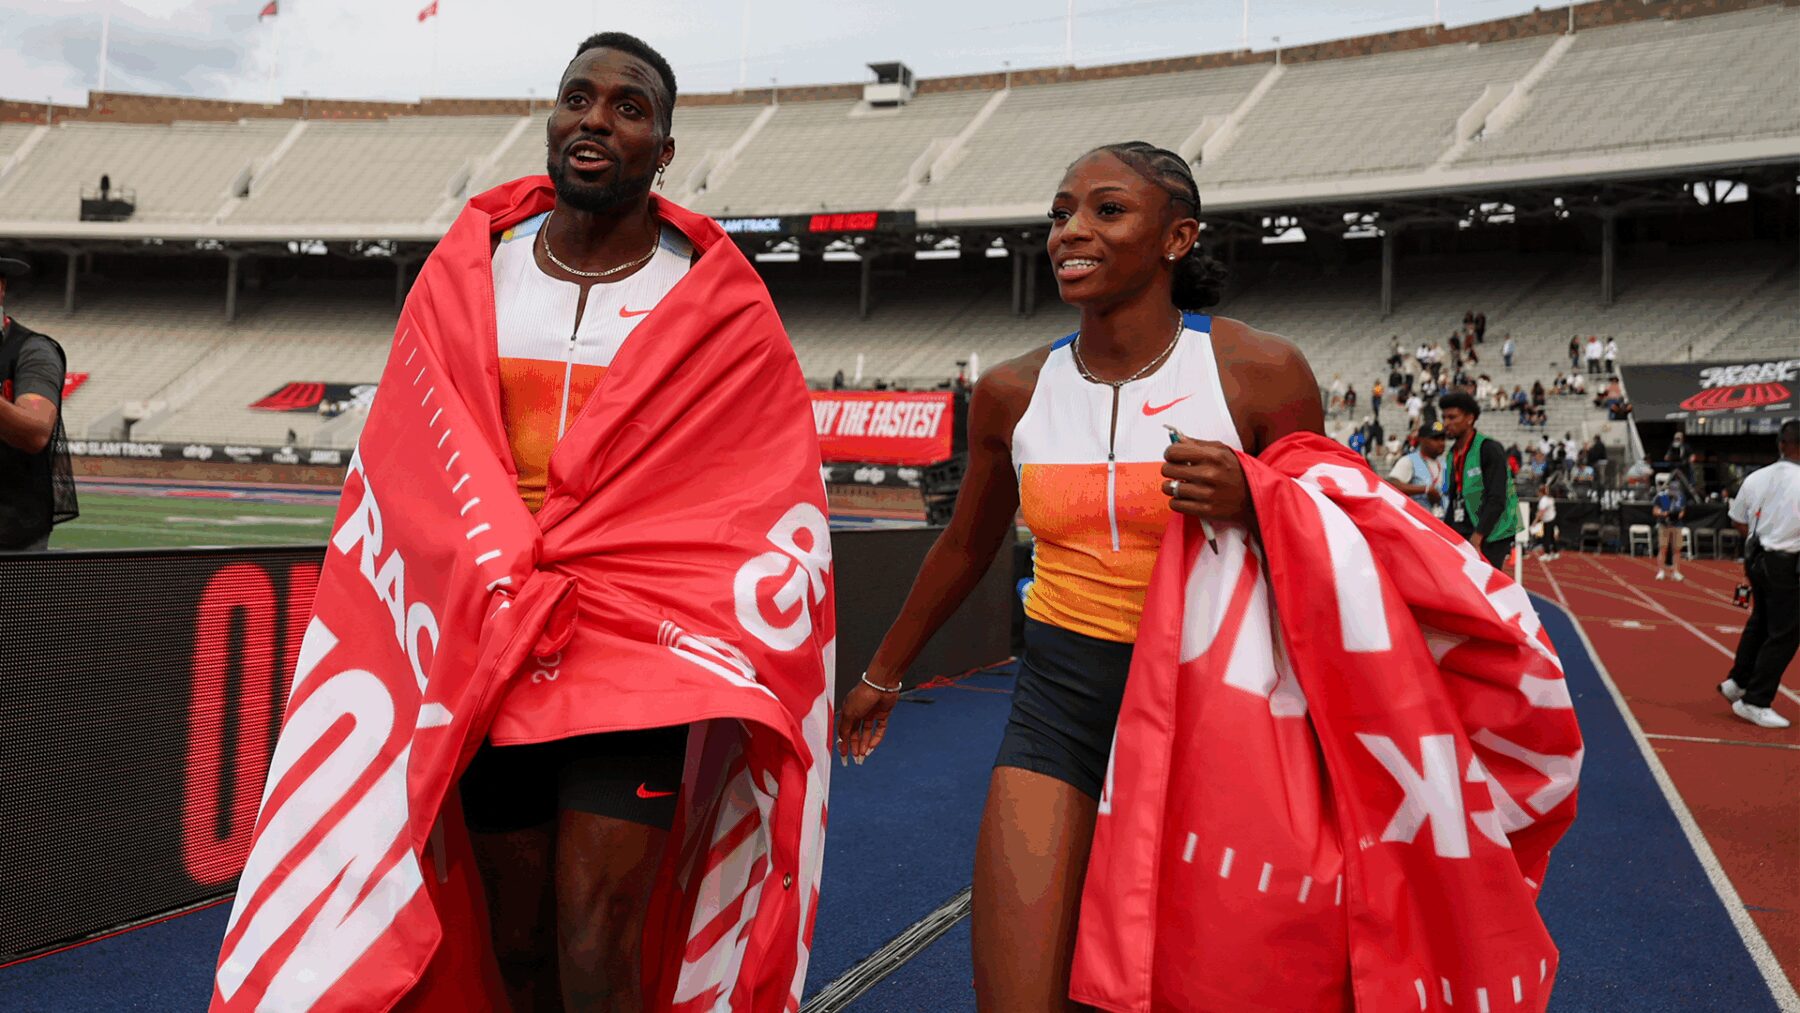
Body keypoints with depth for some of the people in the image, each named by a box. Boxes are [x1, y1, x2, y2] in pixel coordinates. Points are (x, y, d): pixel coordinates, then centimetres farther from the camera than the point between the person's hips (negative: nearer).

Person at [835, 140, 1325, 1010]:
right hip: (1058, 701, 2)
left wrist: (1249, 506, -21)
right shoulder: (1013, 392, 0)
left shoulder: (1260, 374, -8)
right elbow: (966, 548, 16)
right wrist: (882, 676, 27)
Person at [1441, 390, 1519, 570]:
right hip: (1461, 535, 7)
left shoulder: (1490, 449, -8)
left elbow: (1496, 500, -16)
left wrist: (1477, 537, -23)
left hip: (1490, 537, -7)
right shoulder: (1453, 454, 16)